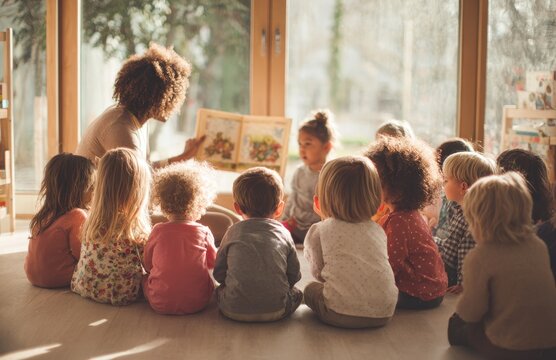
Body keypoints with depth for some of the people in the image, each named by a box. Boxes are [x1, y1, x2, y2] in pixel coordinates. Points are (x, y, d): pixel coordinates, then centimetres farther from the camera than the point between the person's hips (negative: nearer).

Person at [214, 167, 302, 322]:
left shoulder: (233, 232, 6)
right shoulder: (283, 234, 6)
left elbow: (218, 274, 9)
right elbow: (294, 275, 10)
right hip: (276, 311, 0)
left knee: (220, 291, 31)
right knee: (296, 293, 28)